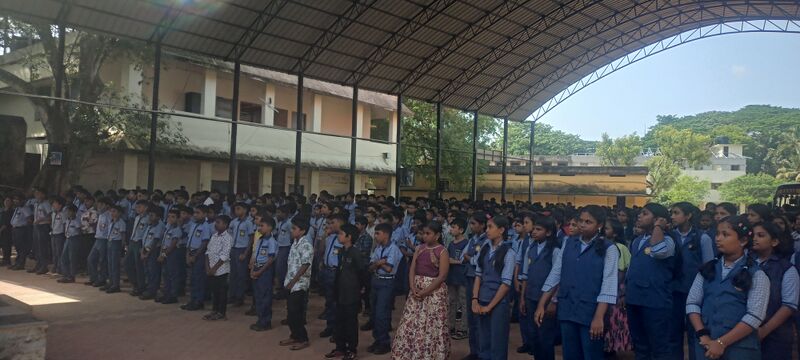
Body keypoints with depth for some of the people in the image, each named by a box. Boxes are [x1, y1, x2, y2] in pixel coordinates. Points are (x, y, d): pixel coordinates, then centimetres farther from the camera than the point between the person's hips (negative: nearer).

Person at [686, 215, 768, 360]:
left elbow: (754, 316, -11)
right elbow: (692, 302, 3)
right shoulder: (707, 269, 7)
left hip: (739, 348, -3)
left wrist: (722, 343, -15)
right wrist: (702, 335, -10)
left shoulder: (756, 275, -3)